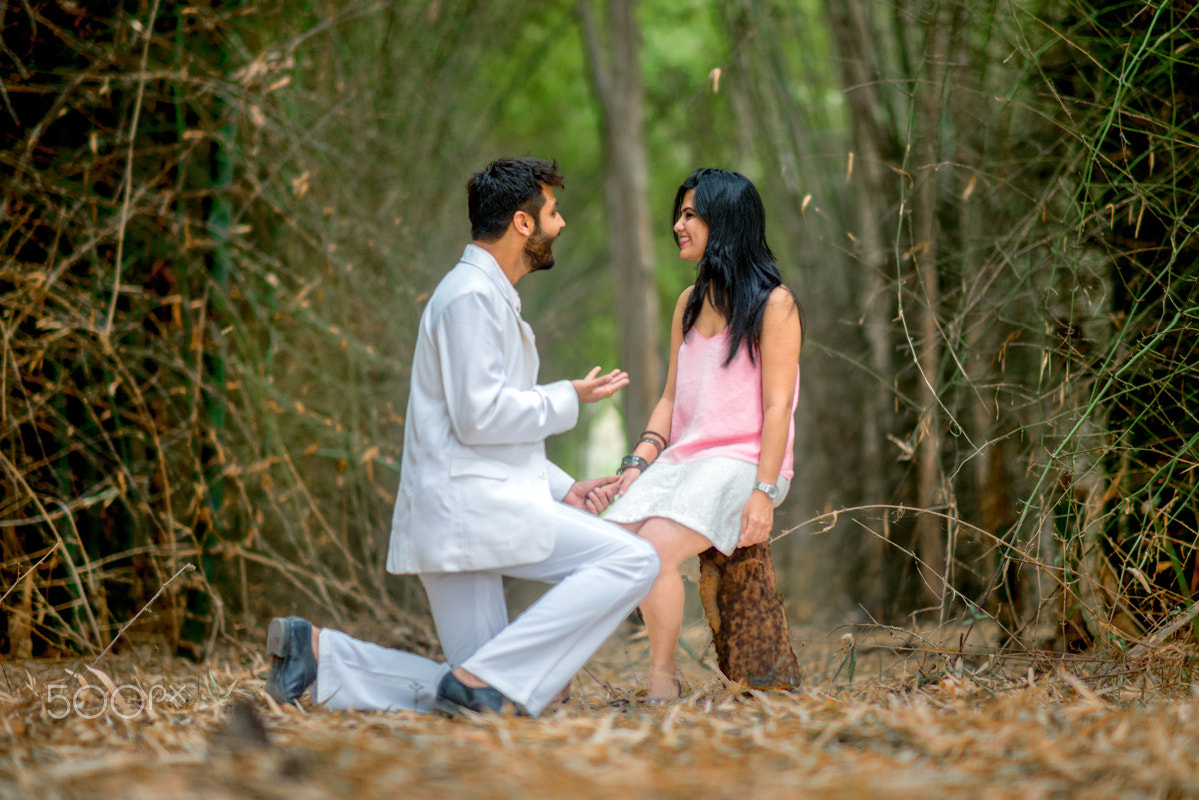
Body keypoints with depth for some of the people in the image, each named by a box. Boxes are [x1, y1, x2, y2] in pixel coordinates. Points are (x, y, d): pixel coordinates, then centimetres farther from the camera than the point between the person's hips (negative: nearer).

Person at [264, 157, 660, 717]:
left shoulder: (494, 298, 24)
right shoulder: (471, 295, -9)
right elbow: (480, 416, -18)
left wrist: (563, 489, 14)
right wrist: (569, 398, -5)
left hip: (478, 502, 10)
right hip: (468, 502, -10)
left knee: (471, 697, 7)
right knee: (632, 560, -18)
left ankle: (318, 652, 4)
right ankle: (485, 678, -22)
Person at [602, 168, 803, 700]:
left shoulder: (773, 304, -3)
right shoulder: (690, 302, 19)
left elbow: (777, 406, -9)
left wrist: (763, 492, -17)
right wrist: (639, 460, 4)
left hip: (740, 462, -7)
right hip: (682, 457, 7)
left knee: (655, 547, -29)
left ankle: (662, 680, -16)